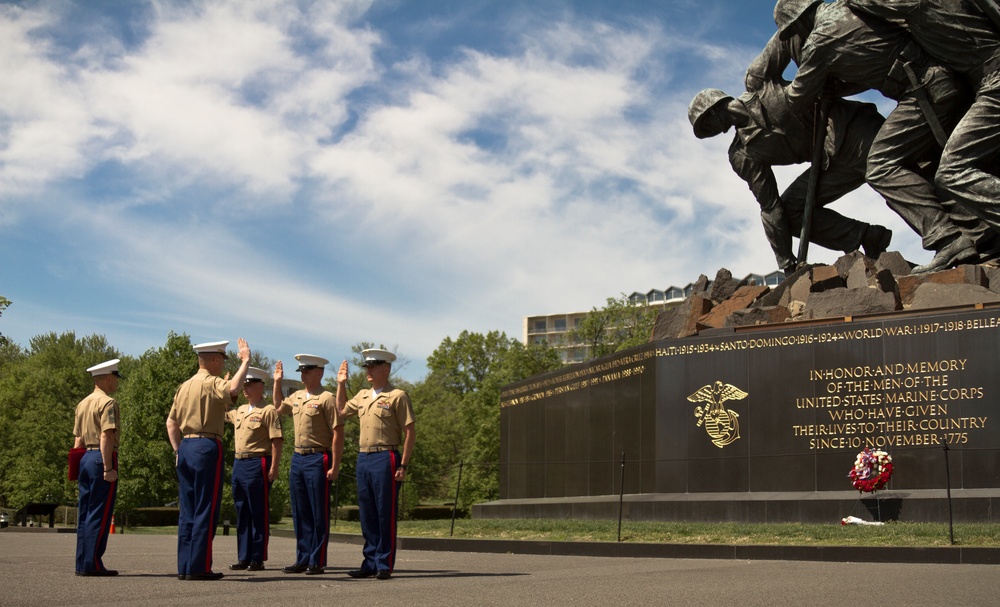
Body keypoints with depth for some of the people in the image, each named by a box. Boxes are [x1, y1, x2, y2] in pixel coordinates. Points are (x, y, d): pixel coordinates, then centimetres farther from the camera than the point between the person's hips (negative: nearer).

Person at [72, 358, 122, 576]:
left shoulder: (82, 404, 17)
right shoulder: (108, 403, -10)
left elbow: (78, 440, 19)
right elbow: (106, 437, -19)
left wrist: (78, 465, 22)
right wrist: (108, 468, -20)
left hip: (85, 459, 9)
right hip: (102, 459, -9)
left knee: (84, 513, 10)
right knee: (99, 514, -6)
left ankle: (82, 563, 12)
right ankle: (92, 564, -6)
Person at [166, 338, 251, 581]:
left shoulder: (184, 386, 17)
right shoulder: (212, 383, -8)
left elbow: (171, 423, 18)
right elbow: (233, 389, -30)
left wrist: (178, 451, 19)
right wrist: (245, 361, -19)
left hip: (185, 448, 8)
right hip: (207, 448, -8)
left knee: (187, 511, 10)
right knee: (206, 510, -4)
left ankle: (184, 566, 11)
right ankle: (198, 567, -3)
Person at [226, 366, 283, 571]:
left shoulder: (268, 411, -7)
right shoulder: (239, 411, 16)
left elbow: (277, 441, -12)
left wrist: (274, 468, -18)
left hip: (257, 465, -8)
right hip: (239, 464, 8)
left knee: (259, 514, -2)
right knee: (242, 514, 11)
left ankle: (258, 559, 3)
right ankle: (244, 558, 17)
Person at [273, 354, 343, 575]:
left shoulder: (326, 398, -9)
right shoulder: (296, 396, 13)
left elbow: (337, 433, -12)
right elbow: (278, 407, 35)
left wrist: (335, 466, -16)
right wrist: (277, 382, 24)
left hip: (317, 459, -7)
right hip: (298, 458, 7)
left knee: (319, 514, -1)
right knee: (300, 513, 11)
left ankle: (317, 562, 4)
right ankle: (302, 560, 18)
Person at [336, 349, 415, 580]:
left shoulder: (397, 396, -5)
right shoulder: (362, 396, 15)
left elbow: (410, 433, -8)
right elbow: (342, 410, 33)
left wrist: (403, 466, -13)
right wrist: (341, 384, 24)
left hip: (385, 459, -7)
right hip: (363, 458, 7)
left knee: (385, 514, -2)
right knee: (367, 515, 10)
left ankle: (385, 565, 4)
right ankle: (370, 563, 18)